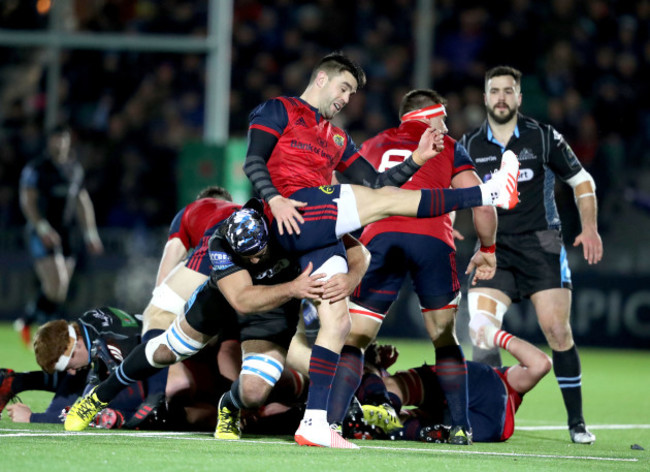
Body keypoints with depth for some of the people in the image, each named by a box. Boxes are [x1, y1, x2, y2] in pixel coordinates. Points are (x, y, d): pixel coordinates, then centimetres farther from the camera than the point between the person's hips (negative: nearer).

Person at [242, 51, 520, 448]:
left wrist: (416, 159, 13)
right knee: (389, 200, -15)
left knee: (338, 322, -1)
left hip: (322, 234, 8)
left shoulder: (337, 139, 32)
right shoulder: (279, 111, 11)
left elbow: (375, 182, 25)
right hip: (294, 214, -8)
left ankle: (315, 424, -3)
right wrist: (274, 200, -18)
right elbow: (254, 162, -2)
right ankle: (490, 194, -14)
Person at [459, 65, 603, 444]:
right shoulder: (470, 146, 6)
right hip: (494, 249, 2)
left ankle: (577, 421, 1)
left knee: (557, 330, -10)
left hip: (541, 245, -2)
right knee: (480, 329, -15)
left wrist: (590, 229, -1)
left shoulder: (544, 137, 1)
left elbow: (582, 180, 9)